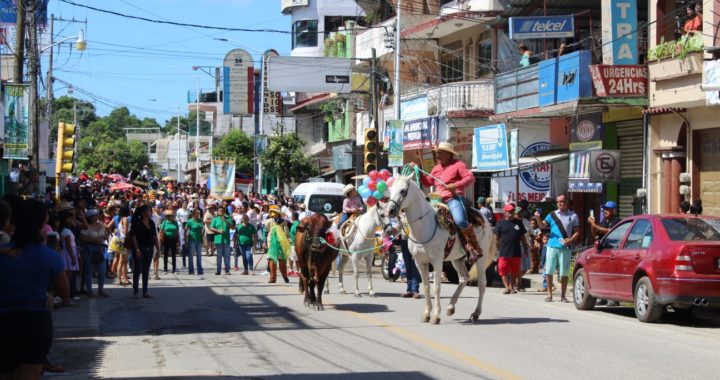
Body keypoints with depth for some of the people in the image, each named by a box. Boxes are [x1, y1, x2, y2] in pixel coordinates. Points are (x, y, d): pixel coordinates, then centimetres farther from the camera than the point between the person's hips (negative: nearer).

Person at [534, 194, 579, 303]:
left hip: (565, 248, -2)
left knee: (564, 273, 1)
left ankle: (563, 296, 10)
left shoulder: (573, 216, 5)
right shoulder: (552, 215, 9)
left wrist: (570, 240, -12)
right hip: (552, 246, 2)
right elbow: (543, 225, 3)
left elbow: (577, 232, 5)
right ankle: (549, 294, 12)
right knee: (549, 271, 2)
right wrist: (538, 218, -17)